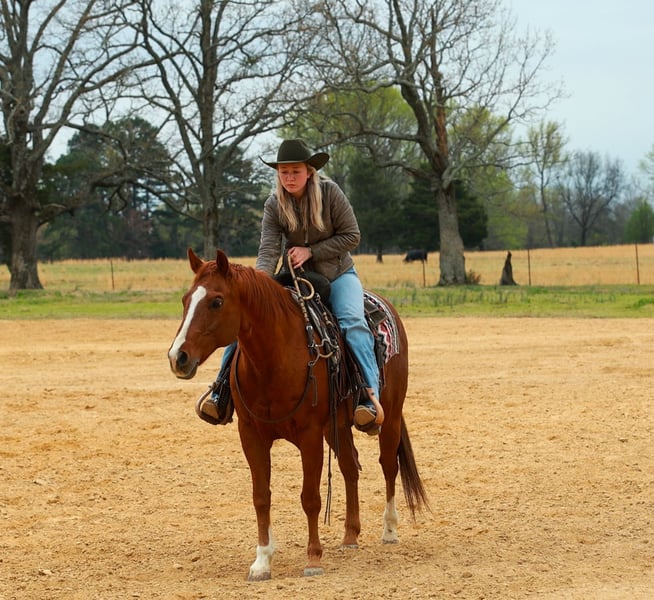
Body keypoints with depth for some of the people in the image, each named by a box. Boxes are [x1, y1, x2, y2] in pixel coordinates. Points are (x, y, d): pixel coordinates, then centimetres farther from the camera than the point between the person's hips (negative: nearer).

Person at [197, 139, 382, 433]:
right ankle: (222, 388, -10)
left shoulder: (330, 192, -14)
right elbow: (268, 250, -19)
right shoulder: (274, 205, -9)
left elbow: (352, 236, -11)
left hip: (338, 274, -3)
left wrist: (311, 251, -18)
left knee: (352, 321, -31)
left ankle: (370, 396, -39)